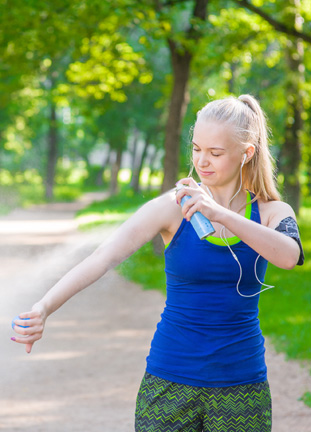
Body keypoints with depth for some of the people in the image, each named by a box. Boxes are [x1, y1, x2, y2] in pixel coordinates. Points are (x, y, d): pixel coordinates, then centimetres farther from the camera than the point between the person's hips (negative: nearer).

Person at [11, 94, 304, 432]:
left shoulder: (272, 213, -1)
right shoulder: (172, 208, -5)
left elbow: (289, 256, -23)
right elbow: (104, 257, -19)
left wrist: (219, 213, -34)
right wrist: (42, 309, -33)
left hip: (241, 388, 1)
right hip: (170, 383, -1)